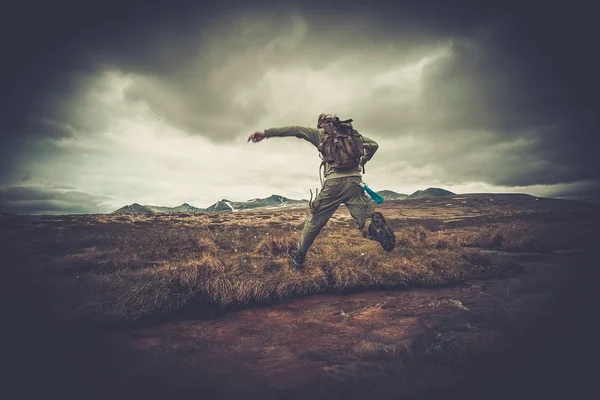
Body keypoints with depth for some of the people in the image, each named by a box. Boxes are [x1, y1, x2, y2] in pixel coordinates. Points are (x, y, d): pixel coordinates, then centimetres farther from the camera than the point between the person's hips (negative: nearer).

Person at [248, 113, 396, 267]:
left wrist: (265, 133, -2)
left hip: (334, 183, -2)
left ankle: (299, 255, 23)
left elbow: (294, 130, 3)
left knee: (315, 220, 12)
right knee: (366, 224, 4)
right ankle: (376, 226, -31)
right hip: (355, 183, 3)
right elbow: (373, 145, 25)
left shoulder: (321, 133, 12)